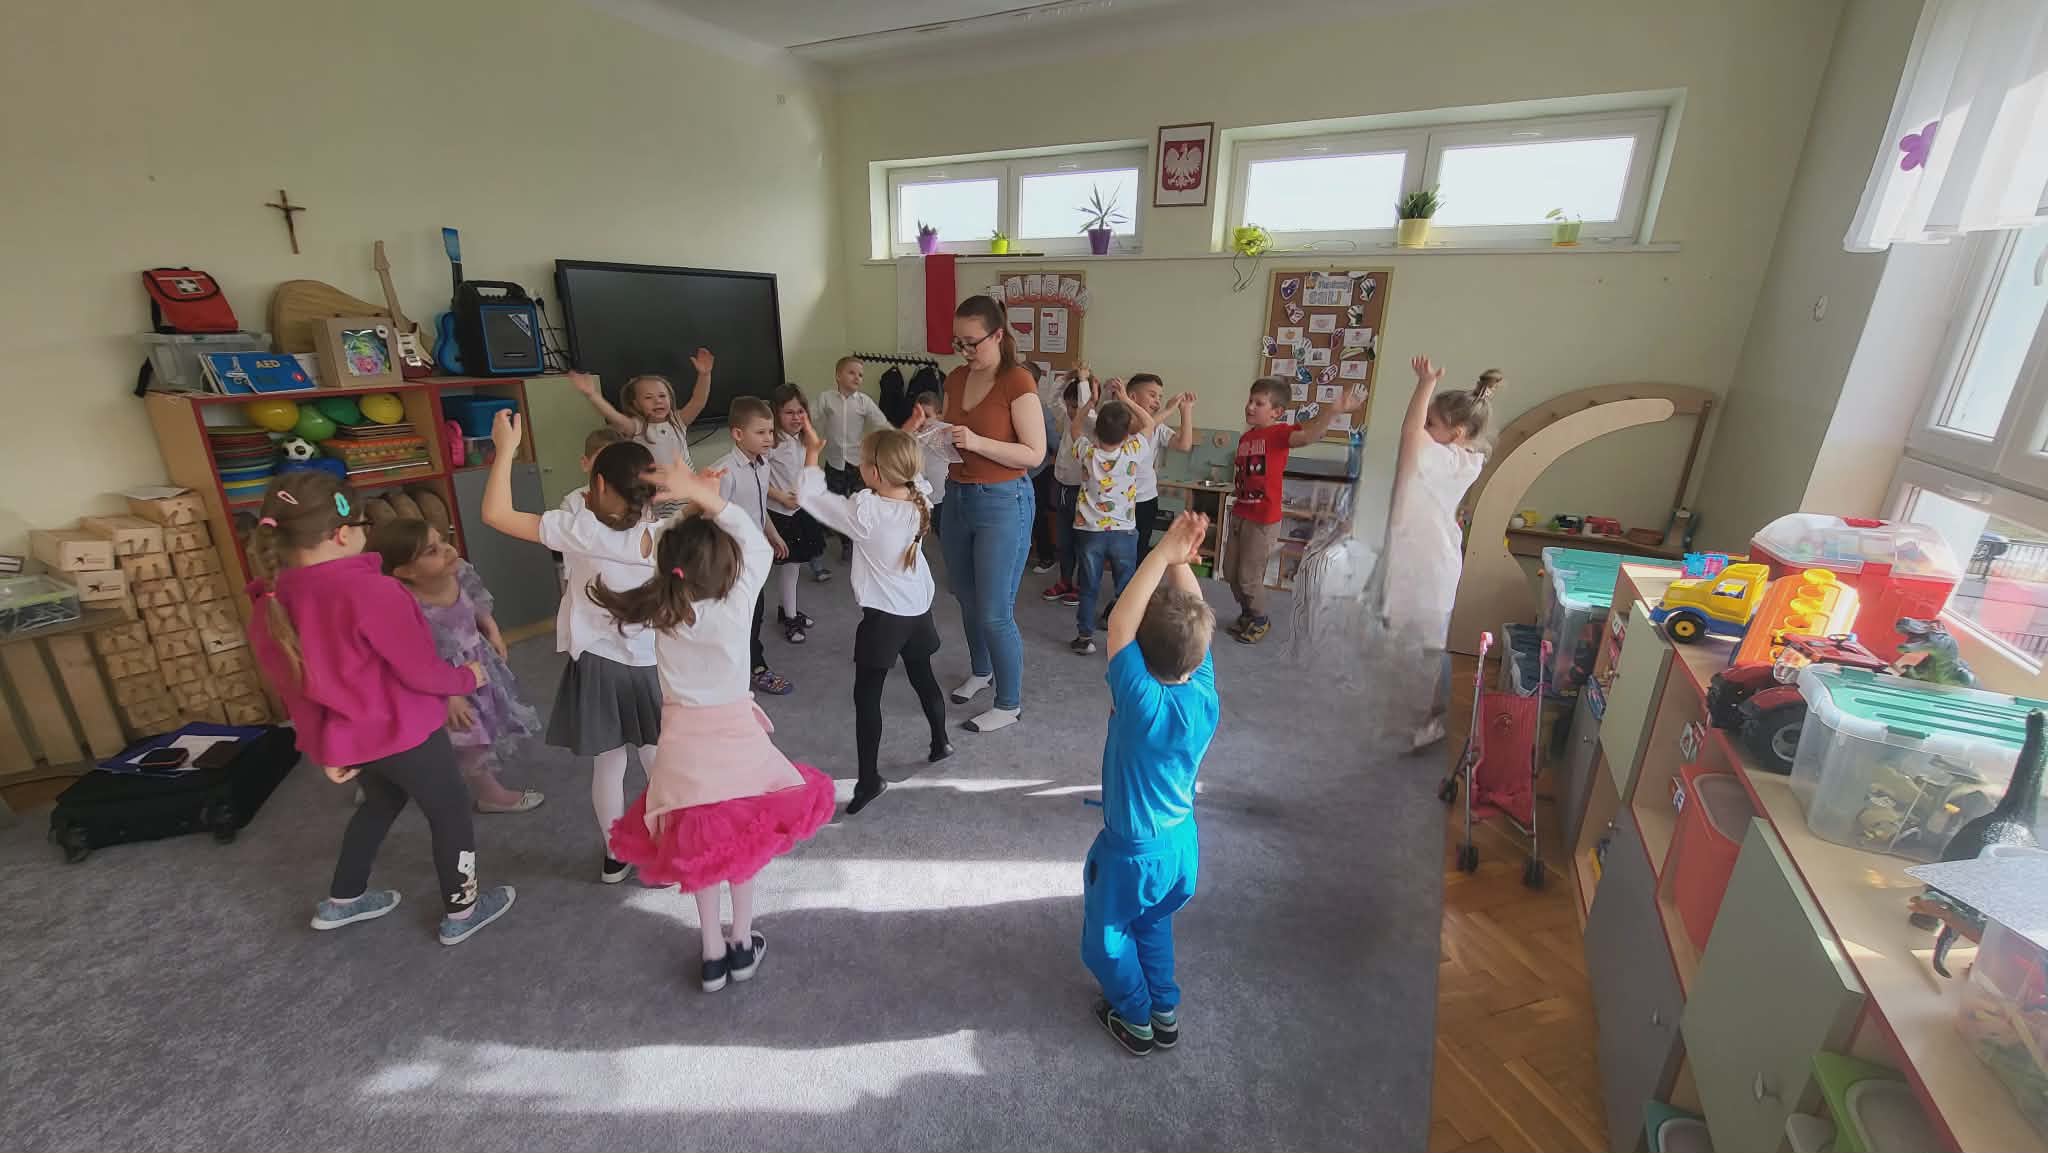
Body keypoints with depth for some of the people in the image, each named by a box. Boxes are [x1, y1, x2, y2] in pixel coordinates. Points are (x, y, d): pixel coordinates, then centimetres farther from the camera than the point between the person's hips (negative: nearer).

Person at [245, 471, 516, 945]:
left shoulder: (271, 606, -4)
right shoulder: (371, 591, -28)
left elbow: (294, 691, 6)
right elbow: (421, 671, -22)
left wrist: (324, 749, 17)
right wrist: (468, 677, -1)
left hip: (345, 740, 7)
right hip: (404, 731, -7)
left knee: (381, 802, 33)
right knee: (450, 810, 14)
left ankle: (343, 900, 47)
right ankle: (461, 911, 28)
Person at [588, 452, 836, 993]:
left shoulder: (658, 608, -12)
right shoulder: (735, 606, -22)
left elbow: (663, 556, 5)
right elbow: (758, 547, -12)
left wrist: (693, 503, -5)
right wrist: (708, 498, -14)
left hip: (684, 742, 3)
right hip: (736, 737, -3)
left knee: (698, 846, 19)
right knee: (745, 841, 18)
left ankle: (712, 955, 31)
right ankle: (742, 944, 31)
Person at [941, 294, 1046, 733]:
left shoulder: (1017, 382, -13)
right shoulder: (955, 379, 8)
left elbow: (1034, 453, -16)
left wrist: (977, 442, -25)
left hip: (1002, 502, -7)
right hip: (957, 497, 7)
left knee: (995, 612, -2)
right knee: (966, 599, 19)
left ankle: (1010, 704, 16)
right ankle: (980, 671, 43)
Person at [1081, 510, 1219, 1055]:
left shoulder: (1142, 703, -34)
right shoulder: (1205, 695, -19)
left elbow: (1119, 622, -32)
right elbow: (1194, 622, -11)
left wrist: (1164, 554, -30)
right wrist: (1181, 561, -20)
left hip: (1130, 854, -5)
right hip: (1182, 846, 6)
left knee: (1107, 936, 23)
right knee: (1153, 924, 32)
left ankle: (1136, 1019, 41)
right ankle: (1166, 1011, 47)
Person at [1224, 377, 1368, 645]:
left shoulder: (1278, 433, -15)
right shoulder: (1245, 437, 7)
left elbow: (1308, 435, -36)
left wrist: (1334, 410, -51)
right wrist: (1236, 492, 2)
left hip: (1263, 520, -7)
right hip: (1239, 516, 8)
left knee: (1249, 577, 2)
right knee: (1231, 572, 17)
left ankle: (1260, 621, 27)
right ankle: (1247, 615, 39)